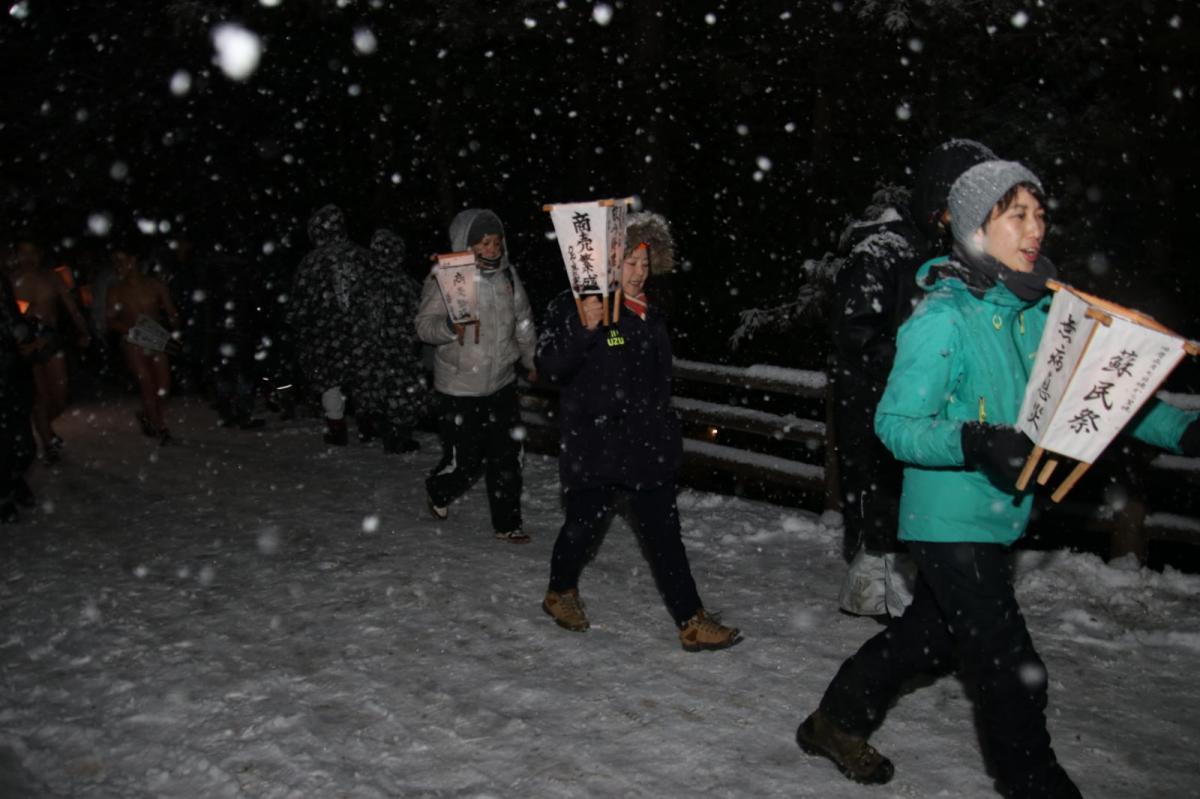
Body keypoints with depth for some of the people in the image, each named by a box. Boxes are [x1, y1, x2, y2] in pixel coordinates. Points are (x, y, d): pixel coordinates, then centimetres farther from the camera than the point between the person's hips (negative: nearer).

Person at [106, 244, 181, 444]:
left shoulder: (156, 285, 2)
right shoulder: (115, 291, 1)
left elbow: (171, 312, 7)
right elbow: (111, 320, 0)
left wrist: (175, 330, -11)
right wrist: (130, 328, -18)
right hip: (132, 344, -2)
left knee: (164, 386, 1)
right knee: (147, 385, -7)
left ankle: (147, 416, 29)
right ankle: (159, 427, 8)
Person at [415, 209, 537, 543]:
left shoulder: (507, 274, 4)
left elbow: (523, 322, 16)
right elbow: (424, 325, -13)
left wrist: (531, 361, 22)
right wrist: (448, 327, -34)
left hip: (502, 384, 5)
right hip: (459, 389, -5)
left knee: (508, 456, 8)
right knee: (464, 461, 3)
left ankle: (506, 522, 23)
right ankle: (439, 492, 35)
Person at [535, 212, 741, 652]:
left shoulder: (650, 312, 12)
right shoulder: (573, 307, -10)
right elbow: (549, 365, -20)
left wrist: (666, 431, 25)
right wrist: (583, 329, -34)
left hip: (647, 445, 6)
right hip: (594, 445, -6)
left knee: (664, 532, 6)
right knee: (585, 523, 9)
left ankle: (691, 621, 10)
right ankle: (560, 594, 36)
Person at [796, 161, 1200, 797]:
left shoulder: (1038, 310, 3)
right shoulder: (944, 319, -19)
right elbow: (894, 423, -18)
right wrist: (971, 442, -34)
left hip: (998, 516, 8)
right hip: (949, 521, -8)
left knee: (932, 635, 22)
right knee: (1013, 672, -2)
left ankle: (837, 723, 42)